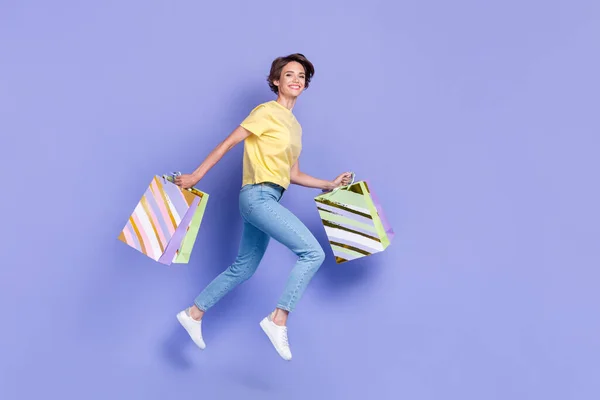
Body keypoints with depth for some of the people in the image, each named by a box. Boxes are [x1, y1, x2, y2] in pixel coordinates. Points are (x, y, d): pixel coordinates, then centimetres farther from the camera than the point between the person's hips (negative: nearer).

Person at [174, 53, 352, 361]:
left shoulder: (295, 126, 19)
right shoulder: (268, 112, -6)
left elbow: (293, 175, 21)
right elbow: (228, 142, -9)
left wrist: (330, 184, 18)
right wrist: (196, 175, -14)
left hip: (267, 200, 9)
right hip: (258, 196, -9)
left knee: (243, 269, 17)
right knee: (313, 253, -17)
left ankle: (194, 314, 28)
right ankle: (278, 320, -11)